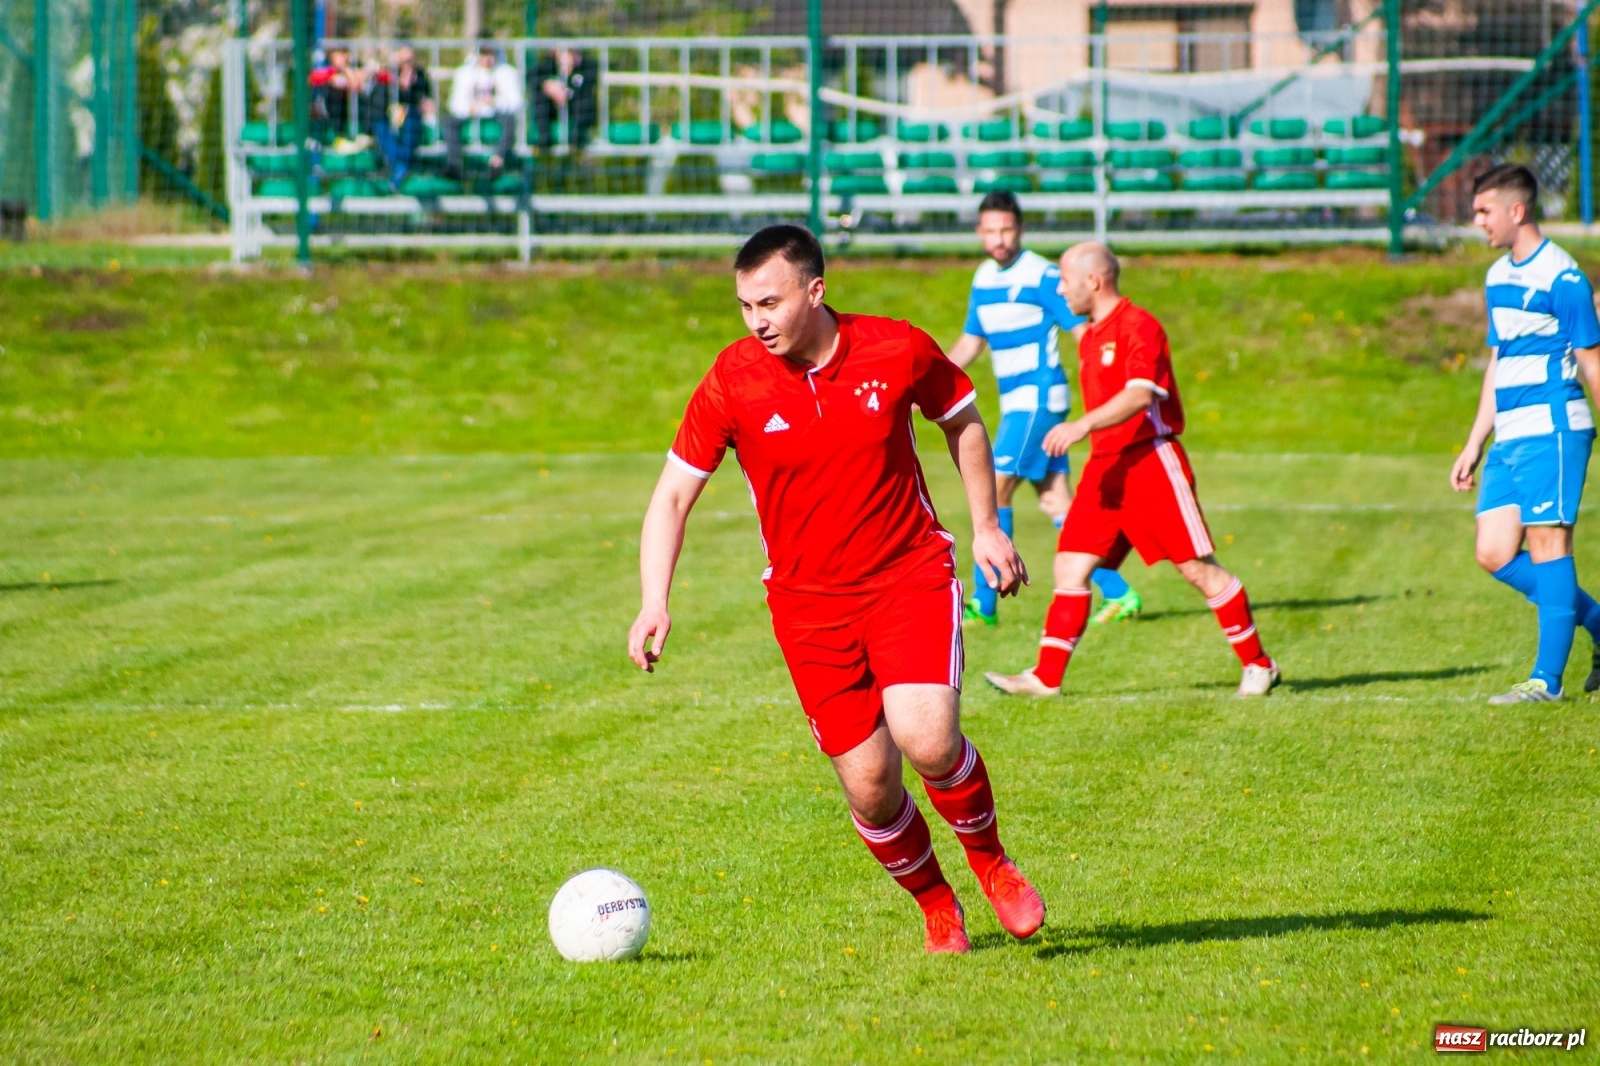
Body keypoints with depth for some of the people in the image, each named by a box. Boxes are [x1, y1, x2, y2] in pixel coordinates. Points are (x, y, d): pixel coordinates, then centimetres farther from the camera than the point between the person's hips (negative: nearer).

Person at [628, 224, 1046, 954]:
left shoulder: (899, 352, -9)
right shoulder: (732, 382, -10)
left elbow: (962, 420, 12)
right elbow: (674, 493, -4)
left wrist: (987, 526, 9)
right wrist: (654, 604, -15)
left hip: (910, 575, -1)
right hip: (809, 602, 1)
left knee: (926, 738, -22)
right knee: (867, 783, -4)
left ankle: (990, 862, 8)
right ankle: (935, 905, 24)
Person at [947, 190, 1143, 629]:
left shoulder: (1041, 276, -12)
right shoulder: (983, 279, 12)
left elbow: (1083, 333, -12)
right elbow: (970, 343, 22)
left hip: (1038, 399, -8)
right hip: (1015, 402, 8)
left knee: (994, 490, -10)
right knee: (1055, 501, 6)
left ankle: (983, 604, -5)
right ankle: (1117, 593, 8)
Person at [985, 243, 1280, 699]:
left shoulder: (1139, 326, -12)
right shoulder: (1089, 337, 16)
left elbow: (1140, 394, -26)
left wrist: (1082, 425, -36)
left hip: (1151, 461, -8)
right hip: (1104, 467, 8)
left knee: (1197, 568, -3)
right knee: (1070, 566, -2)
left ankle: (1258, 664, 9)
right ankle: (1046, 676, -4)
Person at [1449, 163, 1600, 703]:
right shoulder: (1498, 277, 16)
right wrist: (1474, 444, 22)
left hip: (1552, 430, -8)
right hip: (1510, 437, 8)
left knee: (1548, 545, -7)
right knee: (1495, 553, 3)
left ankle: (1547, 679, -4)